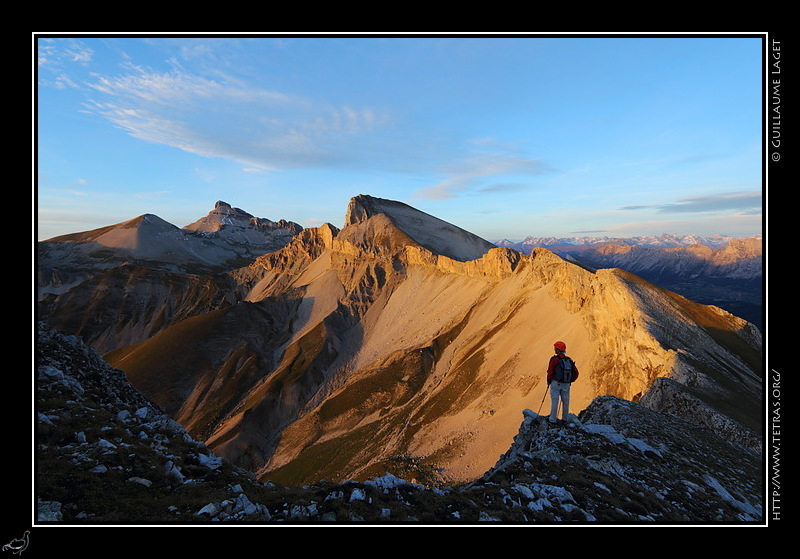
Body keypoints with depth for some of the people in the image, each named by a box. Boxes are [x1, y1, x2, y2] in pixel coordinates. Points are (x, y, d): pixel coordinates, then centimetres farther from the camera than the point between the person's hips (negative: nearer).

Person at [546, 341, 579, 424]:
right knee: (565, 401, 15)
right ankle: (565, 418, 25)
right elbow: (576, 373, 7)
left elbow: (550, 372, -12)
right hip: (566, 385, 5)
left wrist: (549, 381, 4)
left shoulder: (554, 359, -14)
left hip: (556, 383, -5)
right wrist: (570, 381, 19)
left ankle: (553, 419, 4)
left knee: (554, 401, 1)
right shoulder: (569, 360, 3)